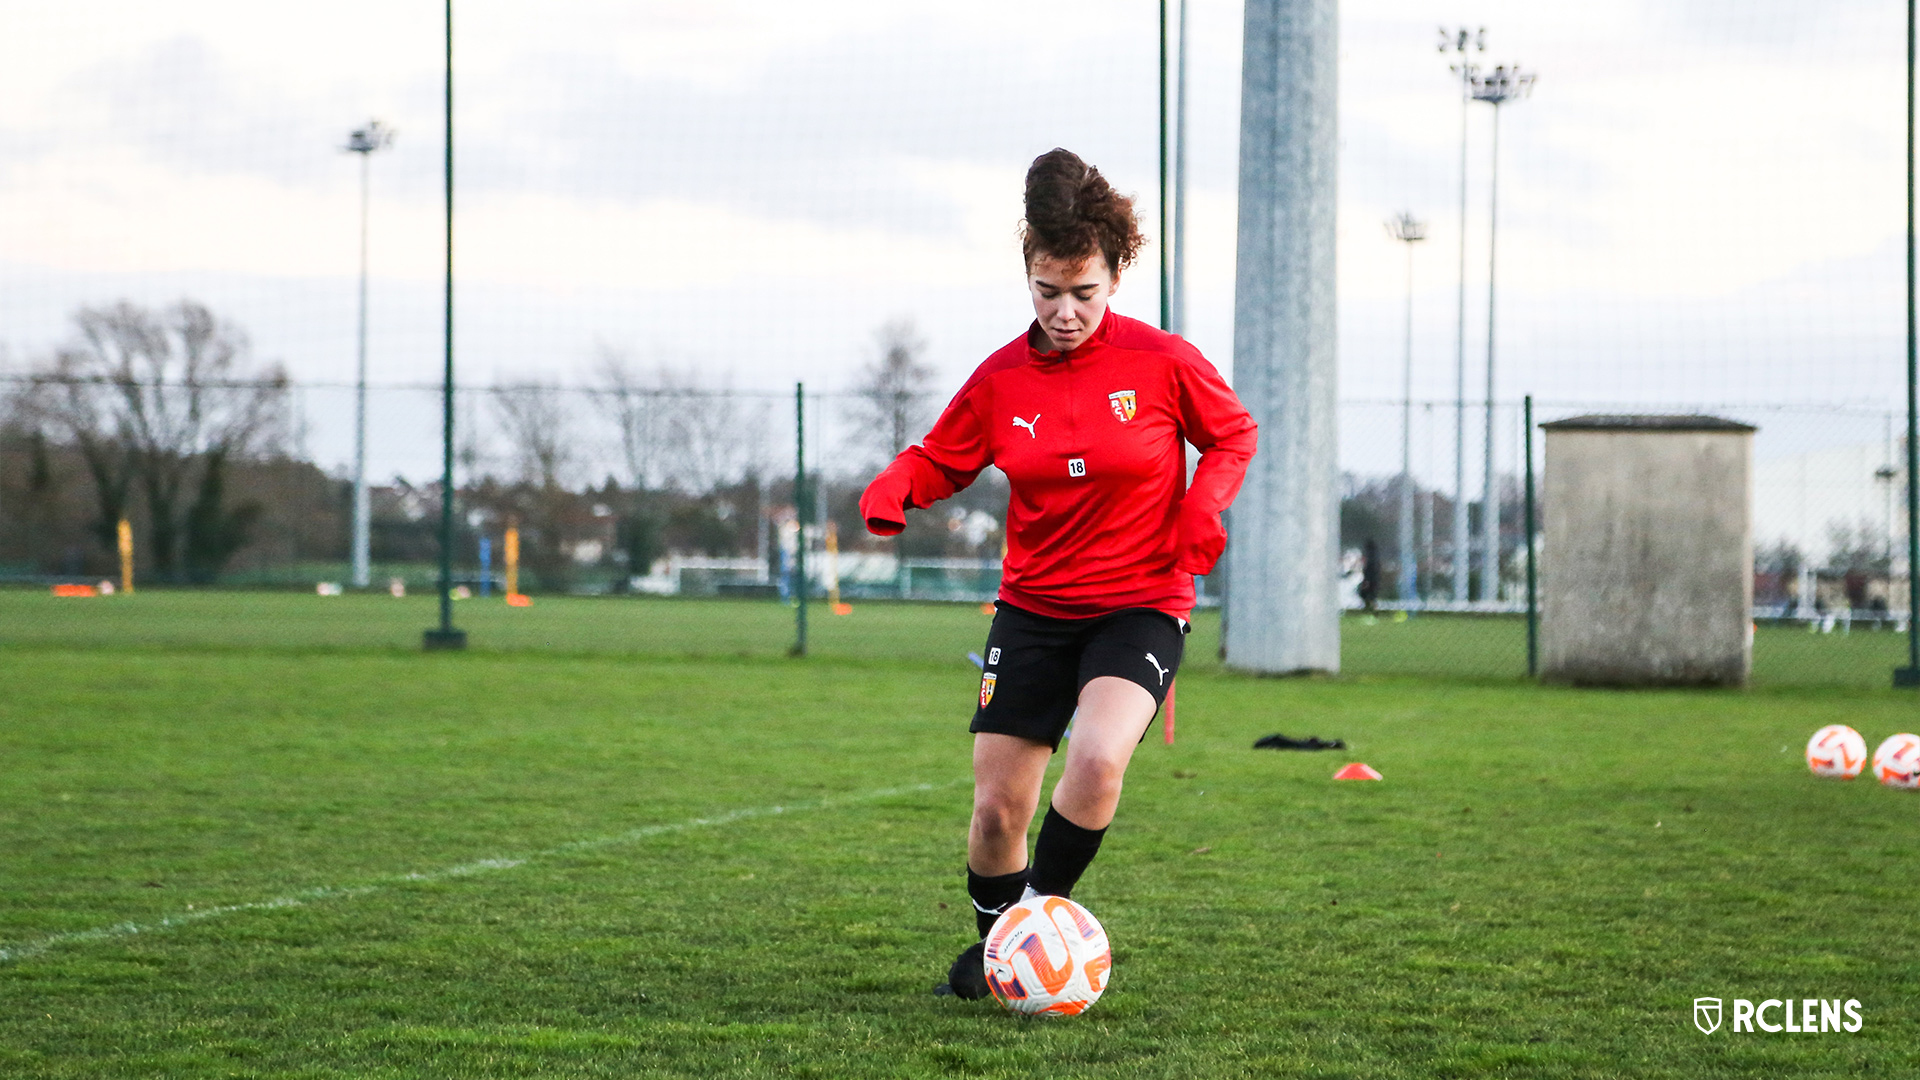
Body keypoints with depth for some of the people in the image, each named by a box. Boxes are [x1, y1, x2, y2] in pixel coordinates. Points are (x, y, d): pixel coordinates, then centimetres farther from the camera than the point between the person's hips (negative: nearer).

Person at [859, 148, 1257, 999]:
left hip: (1140, 604, -3)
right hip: (1033, 608, 3)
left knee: (1099, 758, -29)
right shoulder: (1001, 378, -2)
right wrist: (892, 489, -12)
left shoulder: (1162, 362, -8)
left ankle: (1043, 909, -6)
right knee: (996, 806, 0)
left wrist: (1203, 507, -11)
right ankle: (995, 943, 28)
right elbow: (941, 458, 10)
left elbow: (1233, 433, 6)